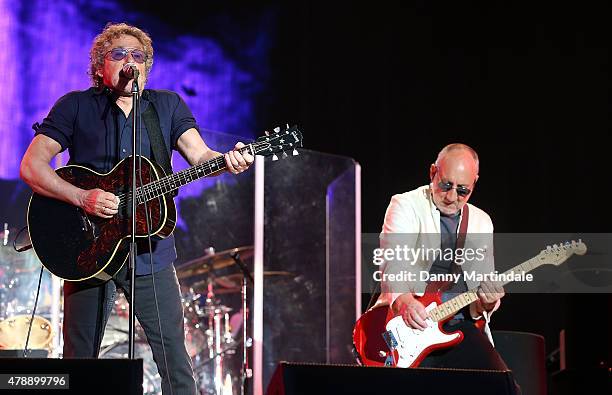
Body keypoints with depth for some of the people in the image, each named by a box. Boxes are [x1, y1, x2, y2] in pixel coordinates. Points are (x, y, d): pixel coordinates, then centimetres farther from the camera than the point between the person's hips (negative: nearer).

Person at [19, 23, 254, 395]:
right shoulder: (75, 106, 2)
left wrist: (227, 161, -28)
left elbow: (199, 155, -4)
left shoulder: (168, 105, 9)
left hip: (150, 251, 2)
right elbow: (32, 166, -5)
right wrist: (82, 197, -19)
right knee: (79, 360, 4)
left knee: (175, 357, 0)